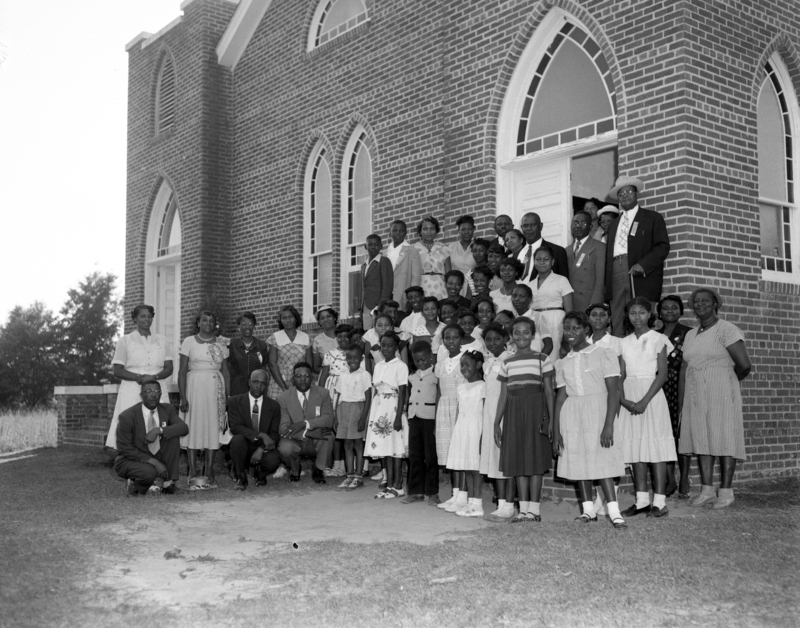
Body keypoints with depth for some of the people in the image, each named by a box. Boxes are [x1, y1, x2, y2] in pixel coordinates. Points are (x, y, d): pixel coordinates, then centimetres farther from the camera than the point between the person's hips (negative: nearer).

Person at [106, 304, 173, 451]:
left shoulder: (161, 340, 15)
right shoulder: (125, 341, 7)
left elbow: (169, 368, 9)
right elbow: (117, 371, 1)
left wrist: (154, 377, -11)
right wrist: (139, 377, -14)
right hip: (132, 393, -2)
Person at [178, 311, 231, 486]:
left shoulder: (221, 344, 10)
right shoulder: (189, 342, 3)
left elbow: (226, 371, 10)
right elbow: (182, 371, 0)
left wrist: (228, 397, 4)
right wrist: (183, 397, -8)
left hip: (215, 388, 2)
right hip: (194, 386, -2)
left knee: (214, 427, 0)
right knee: (193, 426, -4)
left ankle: (209, 472, 6)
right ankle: (193, 472, 0)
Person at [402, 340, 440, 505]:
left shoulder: (436, 375, -4)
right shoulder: (412, 377, 13)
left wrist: (438, 422, -12)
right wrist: (407, 417, 10)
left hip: (430, 417, -5)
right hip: (414, 418, 6)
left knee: (431, 456, 0)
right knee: (414, 456, 8)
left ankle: (432, 492, 8)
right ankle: (415, 491, 15)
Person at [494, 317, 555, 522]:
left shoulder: (542, 359, 2)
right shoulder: (507, 363, 12)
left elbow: (549, 391, 1)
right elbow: (503, 395, 13)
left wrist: (551, 419, -6)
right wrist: (497, 422, 9)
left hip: (535, 409, -3)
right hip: (513, 411, 4)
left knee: (536, 457, -3)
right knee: (518, 459, 3)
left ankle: (534, 508, 2)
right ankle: (523, 508, 8)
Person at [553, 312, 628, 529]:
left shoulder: (604, 355, -4)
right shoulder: (563, 363, 11)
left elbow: (613, 391, -9)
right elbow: (560, 397, 12)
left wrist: (608, 425, -17)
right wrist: (556, 432, 8)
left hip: (597, 412, -5)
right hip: (572, 416, 5)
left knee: (602, 461, -11)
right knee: (578, 462, 5)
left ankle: (614, 512, -10)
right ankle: (588, 510, 14)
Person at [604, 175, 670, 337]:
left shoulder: (653, 218, 10)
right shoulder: (613, 225, 25)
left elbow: (663, 247, 0)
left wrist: (642, 265, -15)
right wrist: (606, 284, 6)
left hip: (642, 277, -4)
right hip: (616, 276, 4)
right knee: (617, 327, -5)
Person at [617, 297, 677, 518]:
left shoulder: (658, 339, 0)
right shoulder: (625, 342, 13)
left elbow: (662, 374, -8)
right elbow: (620, 375, 8)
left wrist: (644, 401, -17)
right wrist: (623, 399, -10)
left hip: (651, 394, -4)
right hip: (629, 398, 5)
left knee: (655, 446, -6)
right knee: (635, 447, 4)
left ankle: (659, 502, -3)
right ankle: (641, 500, 10)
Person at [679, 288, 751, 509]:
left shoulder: (727, 330, -6)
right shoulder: (691, 335, 16)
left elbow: (744, 365, -13)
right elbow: (684, 367, 14)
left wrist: (727, 380, 5)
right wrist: (681, 398, 7)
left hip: (721, 394, -7)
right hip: (696, 396, 7)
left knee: (724, 439, -4)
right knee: (701, 440, 5)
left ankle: (726, 492, 1)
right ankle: (707, 491, 9)